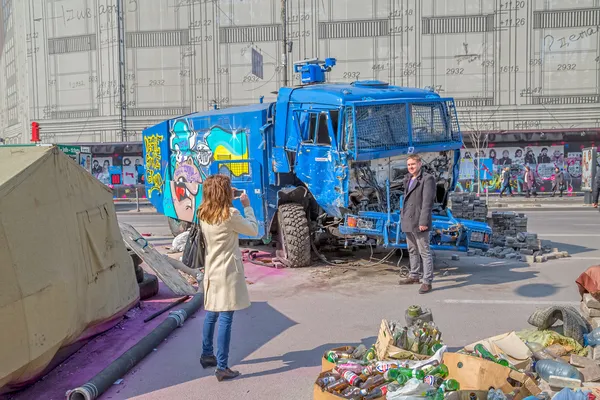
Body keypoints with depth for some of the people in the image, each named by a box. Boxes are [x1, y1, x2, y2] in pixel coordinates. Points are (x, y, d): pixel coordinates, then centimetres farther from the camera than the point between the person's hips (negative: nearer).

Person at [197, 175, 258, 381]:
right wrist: (247, 206, 5)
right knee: (225, 319, -3)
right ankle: (222, 367, 2)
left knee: (211, 314, 21)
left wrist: (232, 201, 11)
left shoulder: (203, 214, 3)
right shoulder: (230, 215, -17)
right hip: (228, 272, -8)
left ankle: (207, 355, 36)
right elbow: (254, 230, -4)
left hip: (212, 271, 8)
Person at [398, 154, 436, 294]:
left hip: (419, 222, -8)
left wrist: (424, 222, -21)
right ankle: (414, 276, 29)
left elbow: (427, 202, -16)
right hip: (408, 221, 8)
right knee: (412, 250, 17)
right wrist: (403, 217, 16)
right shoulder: (408, 179, 15)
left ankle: (427, 282, -2)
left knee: (424, 252, -5)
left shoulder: (427, 179, -10)